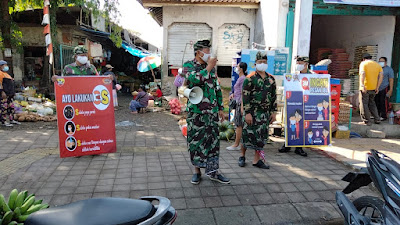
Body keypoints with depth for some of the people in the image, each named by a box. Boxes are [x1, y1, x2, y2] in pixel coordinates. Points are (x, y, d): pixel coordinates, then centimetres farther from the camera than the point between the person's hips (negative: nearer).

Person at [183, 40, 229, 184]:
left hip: (212, 111, 4)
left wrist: (220, 108, 14)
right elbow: (194, 79, -23)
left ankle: (213, 171, 16)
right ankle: (197, 170, 19)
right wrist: (208, 68, -14)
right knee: (196, 140, 4)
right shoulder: (188, 66, -1)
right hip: (196, 111, -4)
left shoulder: (211, 68, 13)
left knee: (213, 140, 6)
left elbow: (217, 88, 17)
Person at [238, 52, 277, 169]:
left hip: (265, 113, 5)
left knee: (261, 136, 6)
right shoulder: (250, 78, -6)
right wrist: (247, 113, -16)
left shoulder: (271, 79, 11)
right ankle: (242, 155, 23)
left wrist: (273, 112, 9)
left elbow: (274, 96, 14)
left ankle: (257, 160, 15)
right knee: (248, 134, 1)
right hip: (252, 112, -5)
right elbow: (245, 96, -11)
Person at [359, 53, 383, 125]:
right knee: (372, 103, 21)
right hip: (374, 88, 6)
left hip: (365, 88, -6)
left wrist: (362, 85, -27)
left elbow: (362, 74, -19)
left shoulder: (363, 63, -2)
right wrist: (377, 87, 2)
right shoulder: (377, 64, 13)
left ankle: (367, 121, 4)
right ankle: (377, 119, 20)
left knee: (364, 104, 3)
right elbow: (381, 75, 2)